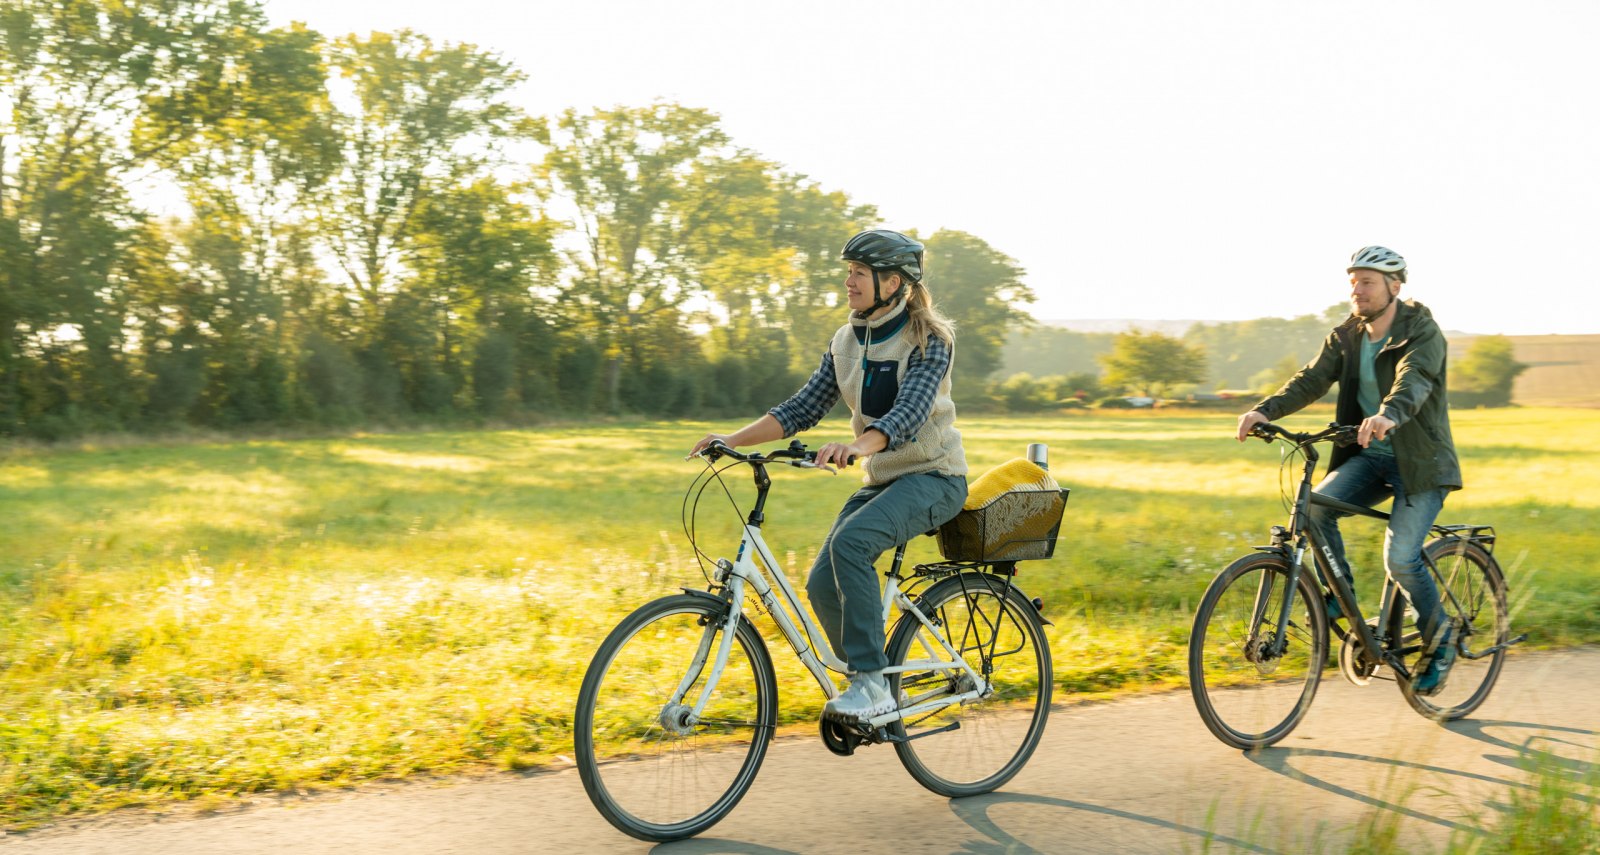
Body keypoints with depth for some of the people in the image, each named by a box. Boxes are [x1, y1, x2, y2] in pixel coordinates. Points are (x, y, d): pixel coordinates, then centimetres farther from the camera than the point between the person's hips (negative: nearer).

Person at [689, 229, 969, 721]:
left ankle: (870, 683, -23)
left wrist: (856, 446, -48)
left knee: (850, 542, -32)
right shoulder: (846, 342, 7)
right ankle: (875, 696, 10)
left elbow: (909, 412, -29)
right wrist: (733, 439, -8)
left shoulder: (928, 339, -13)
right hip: (881, 479, 7)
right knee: (822, 585, -9)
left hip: (933, 477, -7)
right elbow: (804, 407, 4)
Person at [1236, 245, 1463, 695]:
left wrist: (1388, 414, -56)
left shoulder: (1422, 332, -13)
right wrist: (1265, 410, -26)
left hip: (1420, 460, -5)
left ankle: (1440, 637, 9)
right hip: (1370, 456, 5)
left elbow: (1414, 380, -33)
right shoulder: (1347, 337, 5)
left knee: (1400, 558, -18)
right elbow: (1311, 379, -7)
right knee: (1316, 506, -22)